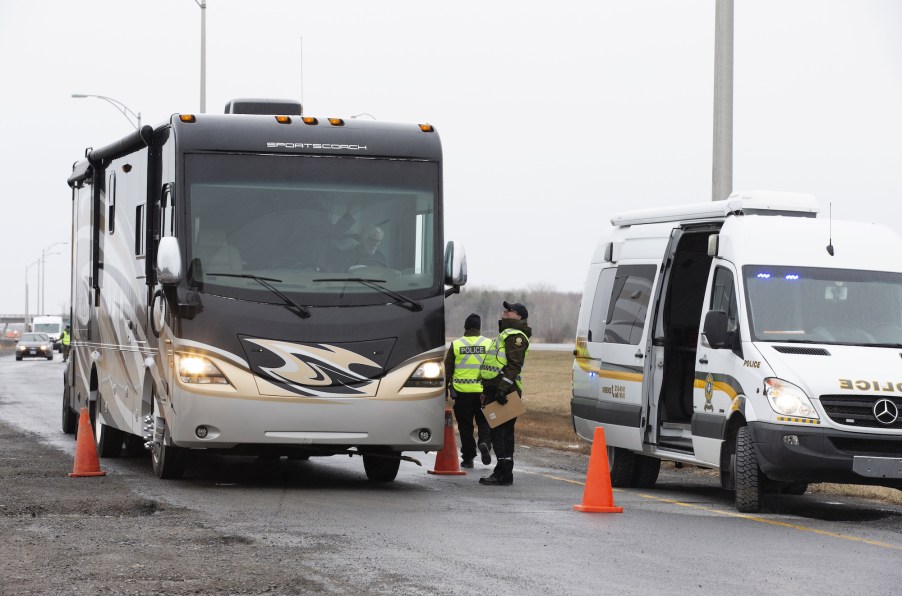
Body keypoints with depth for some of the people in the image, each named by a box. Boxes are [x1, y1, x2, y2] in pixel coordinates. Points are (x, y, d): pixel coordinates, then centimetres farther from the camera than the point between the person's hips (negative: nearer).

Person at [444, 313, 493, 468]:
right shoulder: (488, 343, 1)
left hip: (462, 391, 0)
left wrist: (445, 389, 12)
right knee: (484, 421, 11)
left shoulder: (456, 345, 1)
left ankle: (468, 458, 8)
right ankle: (484, 442, -16)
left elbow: (447, 369, 4)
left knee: (465, 425, 7)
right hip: (484, 390, 0)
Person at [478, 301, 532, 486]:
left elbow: (514, 365, -20)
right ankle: (501, 472, 16)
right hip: (495, 390, 11)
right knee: (499, 432, 12)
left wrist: (503, 388, -27)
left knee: (501, 432, -11)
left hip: (505, 392, -11)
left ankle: (504, 475, -12)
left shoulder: (516, 336, -9)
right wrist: (487, 391, 27)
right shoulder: (507, 334, 25)